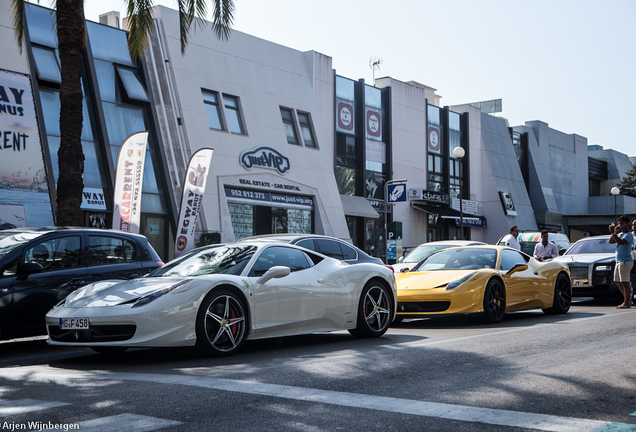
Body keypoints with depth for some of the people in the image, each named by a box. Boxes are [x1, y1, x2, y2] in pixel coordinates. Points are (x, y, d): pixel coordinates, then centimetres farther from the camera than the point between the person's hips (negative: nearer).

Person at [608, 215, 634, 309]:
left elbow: (621, 242, -26)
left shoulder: (629, 235, -10)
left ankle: (626, 303, -5)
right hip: (619, 261, 10)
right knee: (617, 282, 13)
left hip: (626, 261, -10)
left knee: (624, 282, -8)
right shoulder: (620, 234, 18)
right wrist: (614, 232, 1)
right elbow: (611, 241, 12)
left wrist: (613, 233, -27)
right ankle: (628, 300, 21)